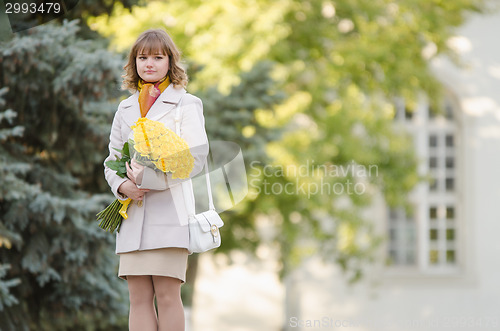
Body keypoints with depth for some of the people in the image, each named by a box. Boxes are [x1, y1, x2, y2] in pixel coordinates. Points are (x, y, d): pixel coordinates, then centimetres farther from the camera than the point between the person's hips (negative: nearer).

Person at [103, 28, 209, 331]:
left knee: (167, 295, -9)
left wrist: (150, 178, -15)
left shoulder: (186, 104, 4)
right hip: (133, 214, 5)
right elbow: (112, 160, 20)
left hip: (169, 212, -5)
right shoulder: (126, 109, 20)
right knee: (139, 298, 0)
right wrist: (122, 185, -3)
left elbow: (196, 156, -7)